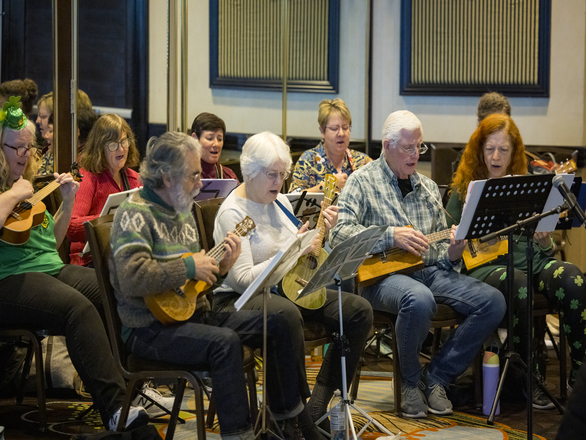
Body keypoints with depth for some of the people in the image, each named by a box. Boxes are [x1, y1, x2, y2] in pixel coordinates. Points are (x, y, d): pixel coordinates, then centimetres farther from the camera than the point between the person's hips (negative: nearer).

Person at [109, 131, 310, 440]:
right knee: (225, 341, -33)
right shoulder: (135, 214, -13)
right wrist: (189, 268, -22)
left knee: (275, 324, 1)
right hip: (151, 328, -9)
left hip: (193, 313, 9)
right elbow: (132, 278, -29)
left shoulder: (183, 214, 17)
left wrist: (220, 267, 2)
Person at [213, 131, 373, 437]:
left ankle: (316, 408, -8)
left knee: (359, 311, -9)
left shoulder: (280, 202, 12)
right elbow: (242, 279, -20)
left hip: (285, 290, 8)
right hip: (239, 299, -8)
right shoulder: (232, 212, -12)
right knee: (287, 314, -42)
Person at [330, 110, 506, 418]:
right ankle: (410, 380, -13)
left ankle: (437, 377, -6)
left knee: (493, 301, -16)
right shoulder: (363, 181, 3)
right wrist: (391, 236, -18)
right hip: (382, 274, -6)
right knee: (419, 299, -40)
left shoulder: (428, 188, 21)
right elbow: (339, 233, -10)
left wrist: (451, 253, 0)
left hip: (428, 269, 6)